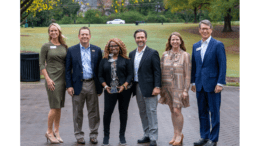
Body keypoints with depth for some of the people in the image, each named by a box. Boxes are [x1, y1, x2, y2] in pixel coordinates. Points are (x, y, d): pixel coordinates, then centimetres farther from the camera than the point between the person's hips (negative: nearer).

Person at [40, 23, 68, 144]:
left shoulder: (64, 46, 10)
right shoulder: (46, 46, -2)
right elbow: (41, 64, -5)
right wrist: (48, 79, -13)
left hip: (62, 78, 5)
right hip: (52, 78, -5)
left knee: (59, 107, 8)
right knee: (54, 107, -7)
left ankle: (56, 131, 18)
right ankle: (49, 132, 5)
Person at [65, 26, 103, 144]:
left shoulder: (97, 50, 6)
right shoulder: (72, 50, 2)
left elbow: (100, 69, 7)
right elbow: (68, 70, 2)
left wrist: (100, 86, 3)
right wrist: (69, 86, -6)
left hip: (92, 85, 1)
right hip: (78, 85, -1)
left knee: (94, 112, 7)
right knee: (78, 112, 6)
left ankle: (93, 135, 18)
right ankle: (79, 136, 17)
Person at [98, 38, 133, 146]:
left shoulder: (125, 60, 6)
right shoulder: (104, 61, 10)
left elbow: (130, 74, 1)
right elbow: (100, 76, 8)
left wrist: (124, 86, -12)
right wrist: (105, 86, -7)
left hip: (124, 91, 0)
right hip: (110, 91, 0)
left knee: (123, 112, 5)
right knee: (107, 111, -7)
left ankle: (122, 136, 16)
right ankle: (106, 136, 6)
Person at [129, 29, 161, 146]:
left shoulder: (152, 53, -4)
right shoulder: (132, 54, 12)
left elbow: (157, 71, -8)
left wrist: (157, 87, -15)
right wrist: (131, 86, 4)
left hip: (149, 88, -6)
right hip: (137, 87, 6)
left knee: (151, 112, -3)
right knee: (142, 113, 12)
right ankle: (147, 135, 22)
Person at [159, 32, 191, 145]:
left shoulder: (185, 55, -3)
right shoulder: (165, 55, 6)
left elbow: (187, 74, -4)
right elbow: (161, 71, 10)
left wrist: (186, 90, -9)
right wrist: (160, 87, 6)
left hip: (178, 87, -4)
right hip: (167, 87, 4)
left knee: (177, 111, -8)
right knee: (172, 111, 9)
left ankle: (179, 134, 7)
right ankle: (176, 134, 19)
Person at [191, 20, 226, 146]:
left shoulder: (218, 45, -5)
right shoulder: (196, 46, 11)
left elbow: (222, 65, -9)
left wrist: (220, 83, -14)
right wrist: (193, 82, 13)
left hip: (213, 85, -5)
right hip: (200, 85, 6)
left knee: (214, 112, 1)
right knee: (202, 112, 11)